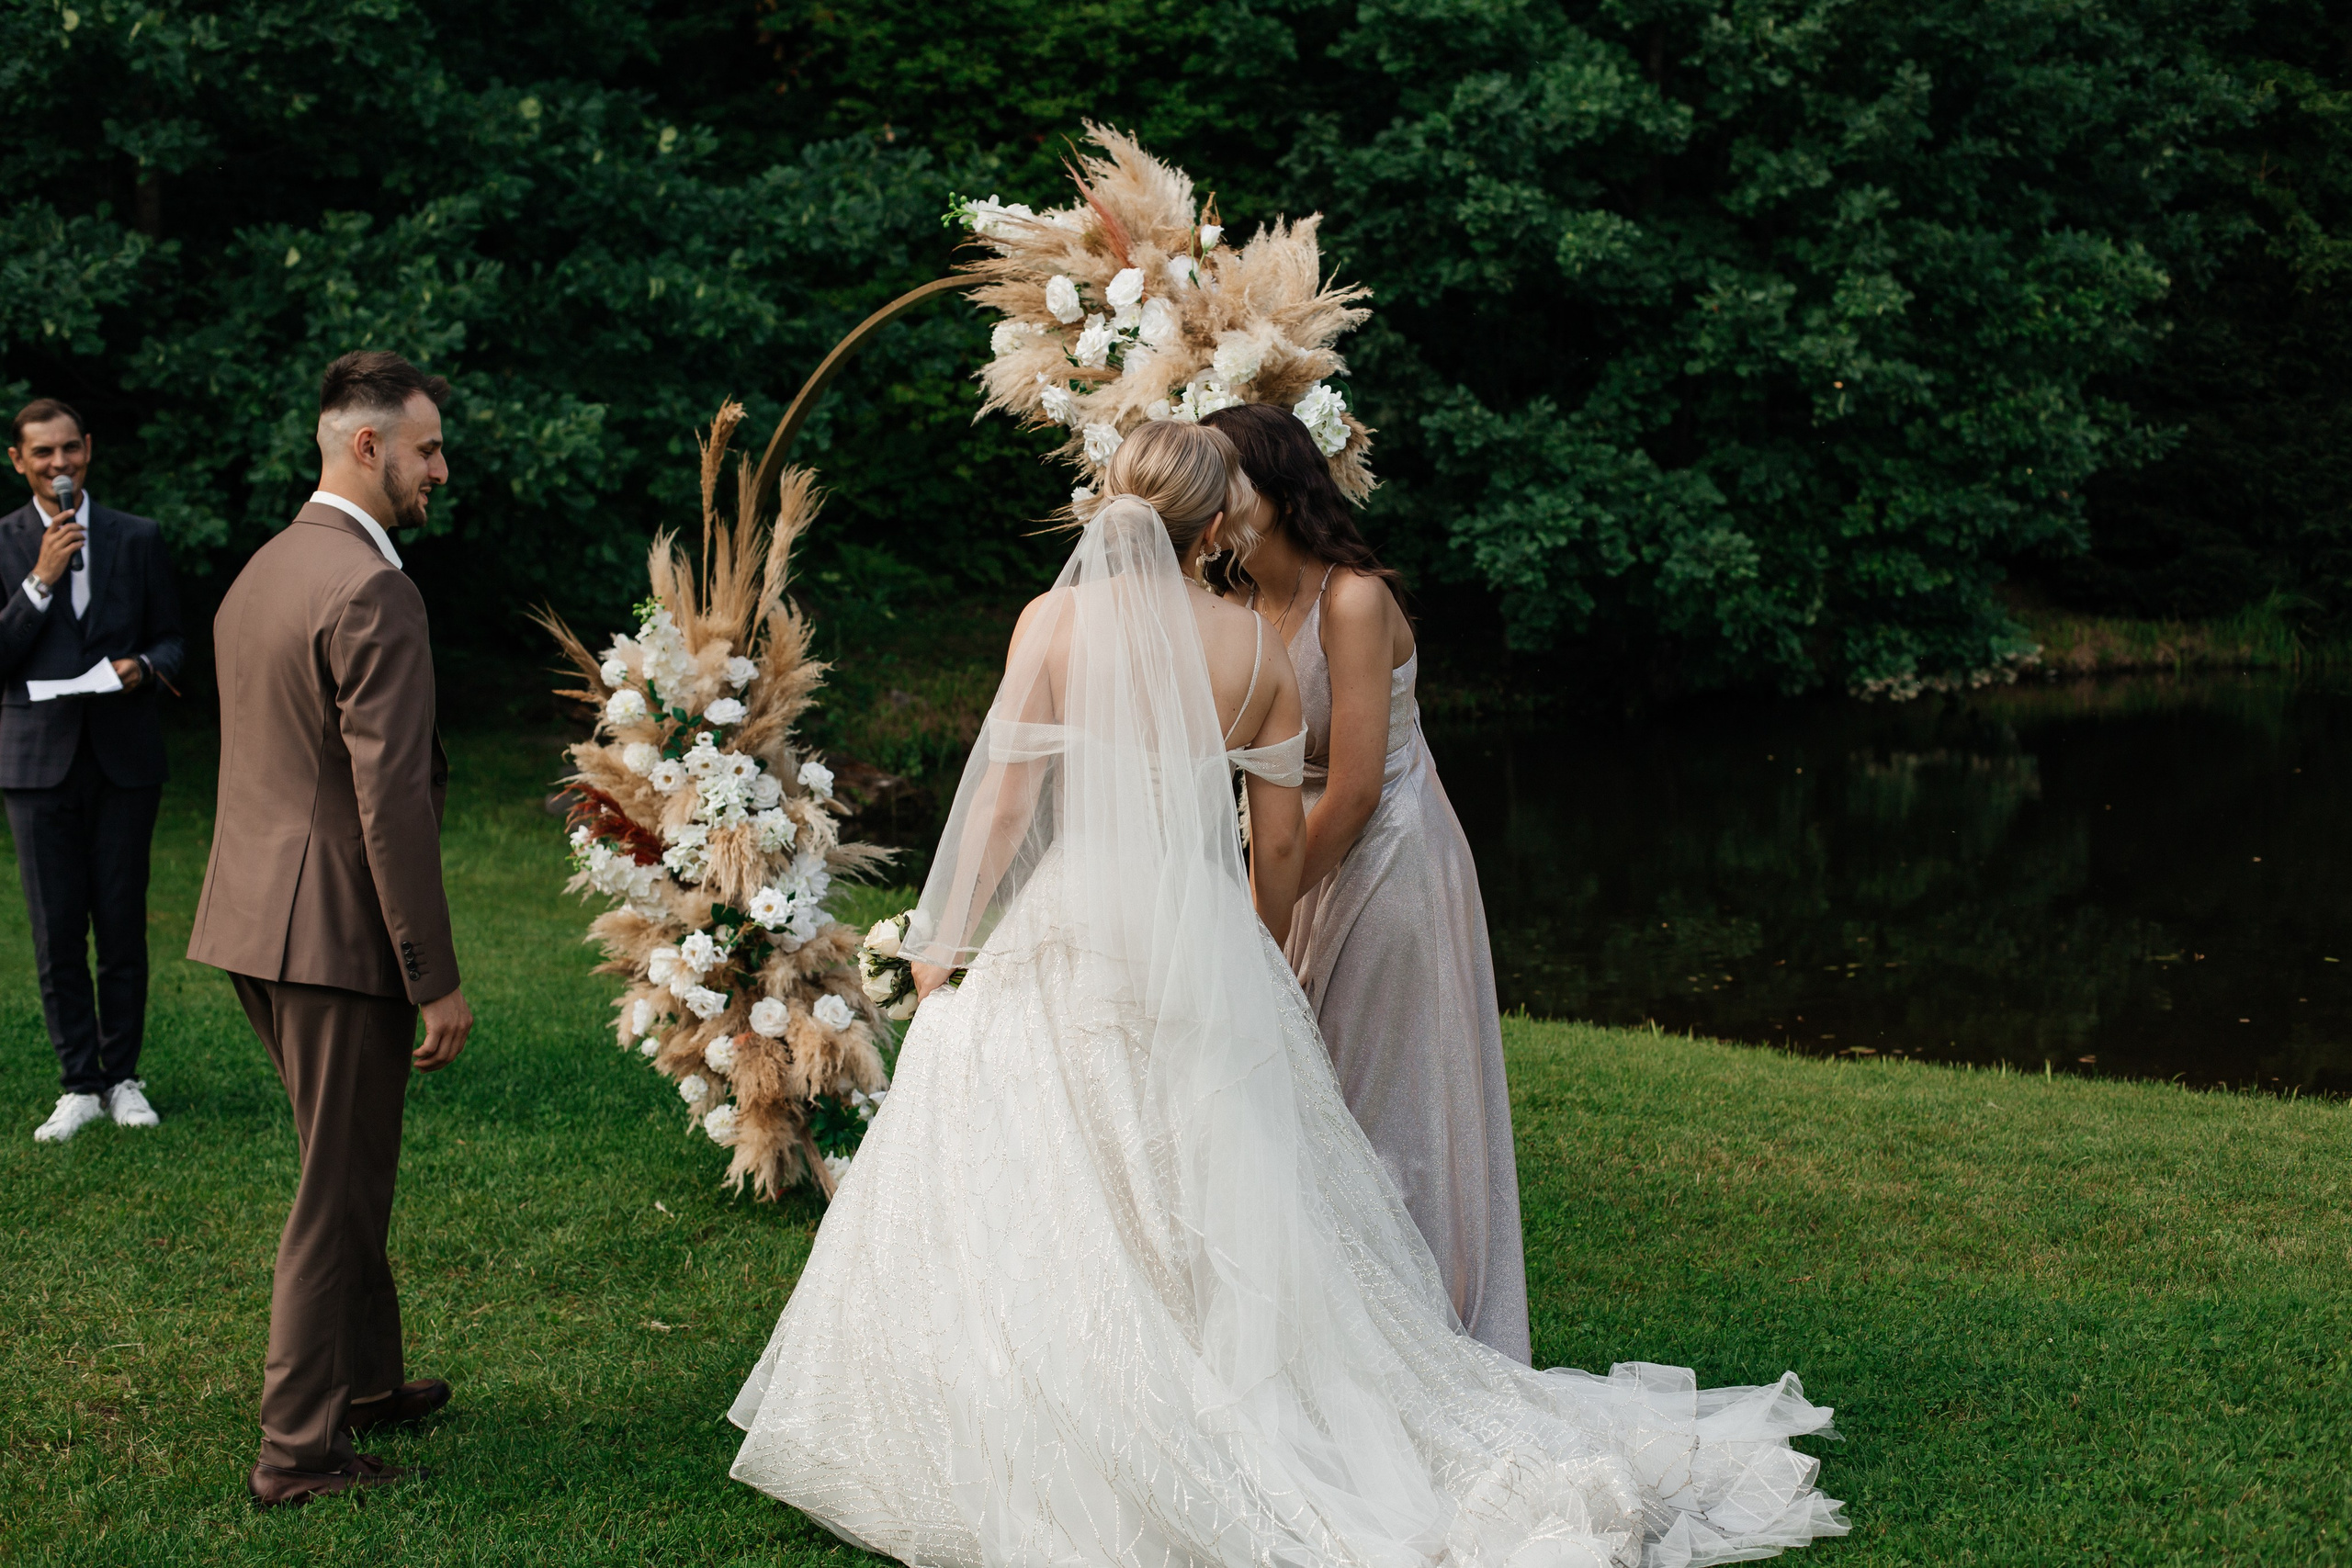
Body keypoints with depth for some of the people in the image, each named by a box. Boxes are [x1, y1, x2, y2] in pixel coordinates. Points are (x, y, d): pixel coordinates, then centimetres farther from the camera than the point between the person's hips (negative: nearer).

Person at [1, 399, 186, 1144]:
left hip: (124, 756, 1)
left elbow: (171, 638, 11)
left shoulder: (138, 537, 8)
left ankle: (122, 1077, 15)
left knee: (123, 927, 3)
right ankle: (79, 1085, 10)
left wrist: (146, 665, -12)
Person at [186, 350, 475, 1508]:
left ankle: (367, 1381, 37)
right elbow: (389, 802, -22)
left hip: (252, 925, 9)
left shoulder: (259, 574, 12)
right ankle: (300, 1450, 11)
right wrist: (436, 980, -18)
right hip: (336, 933, -9)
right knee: (336, 1194, 2)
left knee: (346, 1172, 23)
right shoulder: (373, 592, -18)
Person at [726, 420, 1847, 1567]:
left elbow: (1002, 802, -6)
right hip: (1205, 948, 3)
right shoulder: (1257, 646, 2)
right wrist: (1259, 959, 23)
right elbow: (1281, 841, 7)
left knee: (1031, 1207, 4)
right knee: (1221, 1204, 12)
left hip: (1072, 934, -3)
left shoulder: (1056, 620, -6)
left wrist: (944, 943, 5)